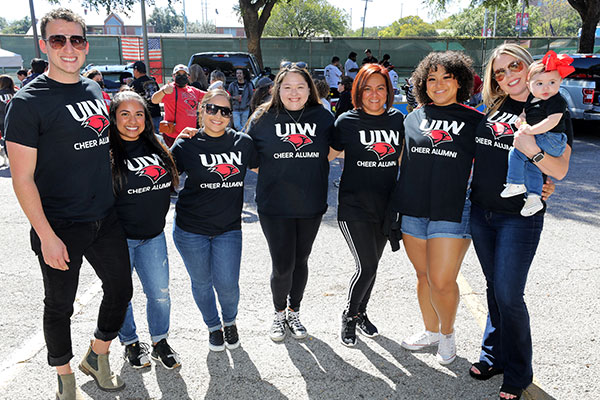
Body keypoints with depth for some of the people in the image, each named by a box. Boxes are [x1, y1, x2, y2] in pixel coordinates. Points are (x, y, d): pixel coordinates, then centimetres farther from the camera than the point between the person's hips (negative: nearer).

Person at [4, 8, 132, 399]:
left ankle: (97, 357, 39)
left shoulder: (95, 91, 8)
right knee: (60, 305, 11)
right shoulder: (28, 102, -12)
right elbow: (22, 178, -14)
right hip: (60, 227, -6)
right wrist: (47, 236, -17)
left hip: (106, 218, 6)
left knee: (121, 288, 15)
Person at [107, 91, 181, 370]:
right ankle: (130, 343, 35)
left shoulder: (155, 146, 5)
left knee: (160, 293, 10)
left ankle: (160, 342, 33)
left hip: (153, 235, 4)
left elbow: (169, 178, 22)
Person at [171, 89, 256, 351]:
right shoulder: (187, 146, -6)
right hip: (191, 229, 0)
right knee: (201, 282, 14)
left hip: (229, 228, 1)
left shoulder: (243, 143, 0)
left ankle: (230, 321, 33)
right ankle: (213, 326, 42)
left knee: (227, 284, -2)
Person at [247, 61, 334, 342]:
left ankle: (294, 312, 37)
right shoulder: (263, 118, -3)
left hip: (311, 205, 2)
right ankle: (279, 313, 29)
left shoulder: (323, 117, 0)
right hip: (274, 206, -2)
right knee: (282, 266, 1)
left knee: (300, 261, 15)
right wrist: (277, 169, -7)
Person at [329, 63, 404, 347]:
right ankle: (349, 316, 20)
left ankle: (361, 312, 38)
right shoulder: (347, 121, -7)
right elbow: (326, 156, 0)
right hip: (354, 207, -4)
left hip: (385, 207, 4)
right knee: (367, 267, -6)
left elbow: (403, 158, 16)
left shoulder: (397, 119, 4)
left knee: (371, 265, 15)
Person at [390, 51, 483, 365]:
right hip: (413, 209, 4)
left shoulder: (474, 120, 1)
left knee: (442, 282, -4)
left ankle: (448, 333, 24)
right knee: (423, 275, 15)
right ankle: (430, 330, 36)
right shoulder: (414, 117, 9)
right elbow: (401, 159, 19)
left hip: (452, 211, -3)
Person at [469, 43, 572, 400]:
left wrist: (532, 150, -28)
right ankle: (493, 355, 32)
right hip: (481, 213, 5)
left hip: (519, 217, -5)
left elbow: (560, 170, -12)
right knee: (494, 288, 15)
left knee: (509, 295, -2)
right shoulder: (492, 109, 7)